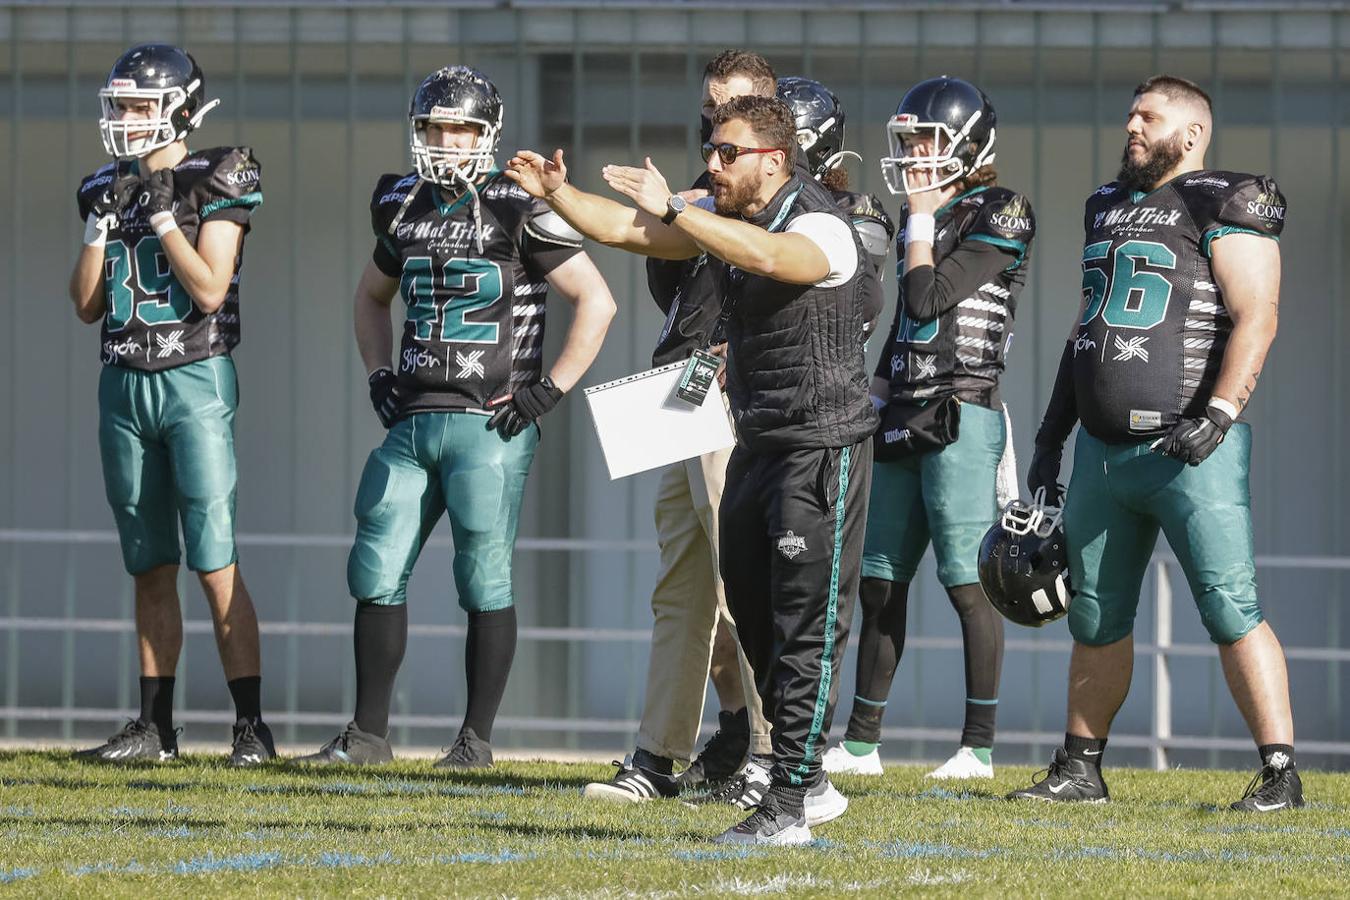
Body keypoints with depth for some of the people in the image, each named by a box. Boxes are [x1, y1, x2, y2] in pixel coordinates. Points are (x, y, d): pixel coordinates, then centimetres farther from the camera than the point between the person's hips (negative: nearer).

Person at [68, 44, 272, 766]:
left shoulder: (215, 184, -5)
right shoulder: (109, 189, 12)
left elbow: (211, 289, -14)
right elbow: (87, 305, 11)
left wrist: (161, 214, -13)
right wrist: (101, 224, -1)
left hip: (195, 381, -6)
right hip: (124, 383, 6)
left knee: (215, 564, -10)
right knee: (150, 569, 9)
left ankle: (252, 726, -9)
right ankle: (154, 727, 12)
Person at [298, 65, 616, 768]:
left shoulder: (517, 212, -7)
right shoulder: (405, 208, 11)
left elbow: (597, 301, -7)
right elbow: (372, 296, 30)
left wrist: (549, 391, -9)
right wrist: (379, 376, 15)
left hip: (488, 426, -6)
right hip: (412, 421, 6)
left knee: (483, 582, -3)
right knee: (375, 574, 3)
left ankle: (476, 739, 6)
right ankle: (367, 735, 12)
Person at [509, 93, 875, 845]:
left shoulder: (822, 229, -18)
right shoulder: (720, 219, 8)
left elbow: (768, 255, -40)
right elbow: (622, 229, 11)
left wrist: (673, 210, -41)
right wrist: (555, 193, -5)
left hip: (823, 449, -9)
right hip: (757, 444, 9)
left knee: (807, 630, -8)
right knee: (756, 621, 13)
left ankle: (788, 809, -9)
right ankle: (809, 780, 26)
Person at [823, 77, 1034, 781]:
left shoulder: (997, 215, -8)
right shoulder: (922, 219, 17)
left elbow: (927, 300, -14)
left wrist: (922, 217, -4)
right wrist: (873, 401, 17)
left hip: (961, 416, -8)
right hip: (904, 418, 8)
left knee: (968, 581, -7)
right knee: (878, 581, 8)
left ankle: (980, 744, -3)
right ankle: (862, 741, 13)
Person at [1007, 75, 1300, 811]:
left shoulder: (1223, 208, -6)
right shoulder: (1108, 209, 17)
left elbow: (1256, 317, -15)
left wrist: (1218, 416, -25)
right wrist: (1049, 440, 22)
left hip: (1189, 451, -7)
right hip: (1102, 449, 7)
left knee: (1231, 610, -11)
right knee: (1096, 618, 12)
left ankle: (1280, 773, -9)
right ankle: (1079, 770, 22)